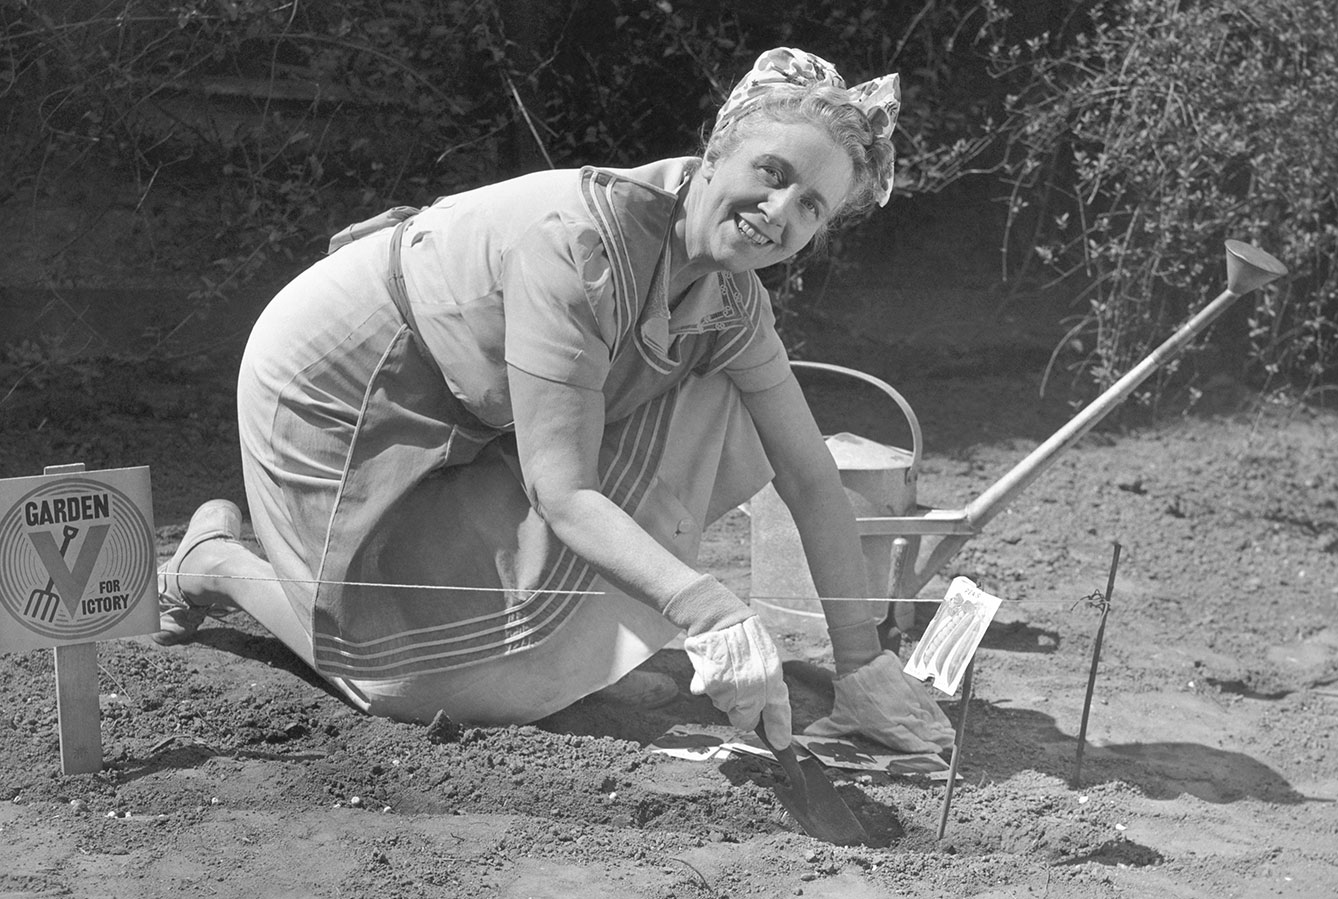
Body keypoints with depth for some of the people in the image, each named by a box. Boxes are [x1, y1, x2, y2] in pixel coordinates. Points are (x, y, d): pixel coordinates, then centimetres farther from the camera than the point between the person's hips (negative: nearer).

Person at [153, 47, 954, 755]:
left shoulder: (733, 300, -12)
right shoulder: (579, 240, -36)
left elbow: (812, 479, -8)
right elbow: (562, 493, -38)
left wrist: (864, 667, -13)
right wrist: (707, 608, -51)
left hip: (471, 423, 8)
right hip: (332, 388, -7)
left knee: (702, 410, -9)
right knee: (419, 674, -4)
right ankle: (217, 560, 19)